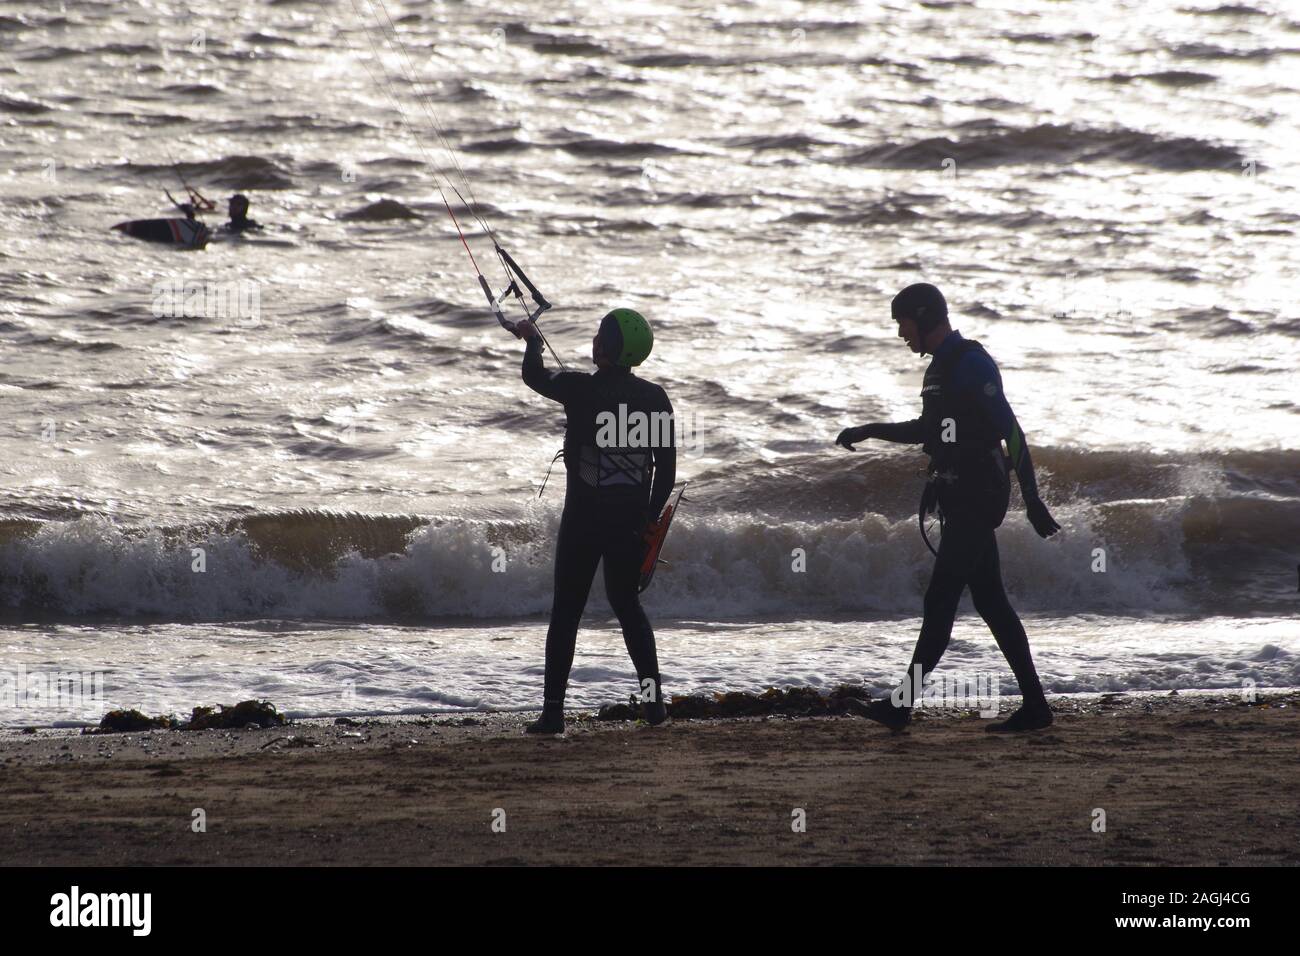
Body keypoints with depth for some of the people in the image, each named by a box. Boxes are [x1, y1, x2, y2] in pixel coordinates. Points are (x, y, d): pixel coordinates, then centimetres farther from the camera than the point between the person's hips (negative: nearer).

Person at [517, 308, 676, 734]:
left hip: (584, 518, -3)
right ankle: (654, 699, 11)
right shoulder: (654, 398, -1)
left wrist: (532, 339, 28)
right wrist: (651, 517, 13)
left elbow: (534, 376, 9)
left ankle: (553, 710, -1)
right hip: (631, 520, 3)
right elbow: (667, 466, 2)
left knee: (566, 610, 3)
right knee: (626, 602, 18)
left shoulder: (579, 389, -11)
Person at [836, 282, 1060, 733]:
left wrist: (1032, 500, -21)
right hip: (959, 497, 10)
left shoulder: (972, 363, -15)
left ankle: (902, 705, -9)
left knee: (940, 601, -9)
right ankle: (1034, 704, 11)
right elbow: (929, 430, 30)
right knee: (991, 601, 9)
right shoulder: (940, 367, 16)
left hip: (977, 496, -10)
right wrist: (869, 431, 24)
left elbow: (1010, 430, -18)